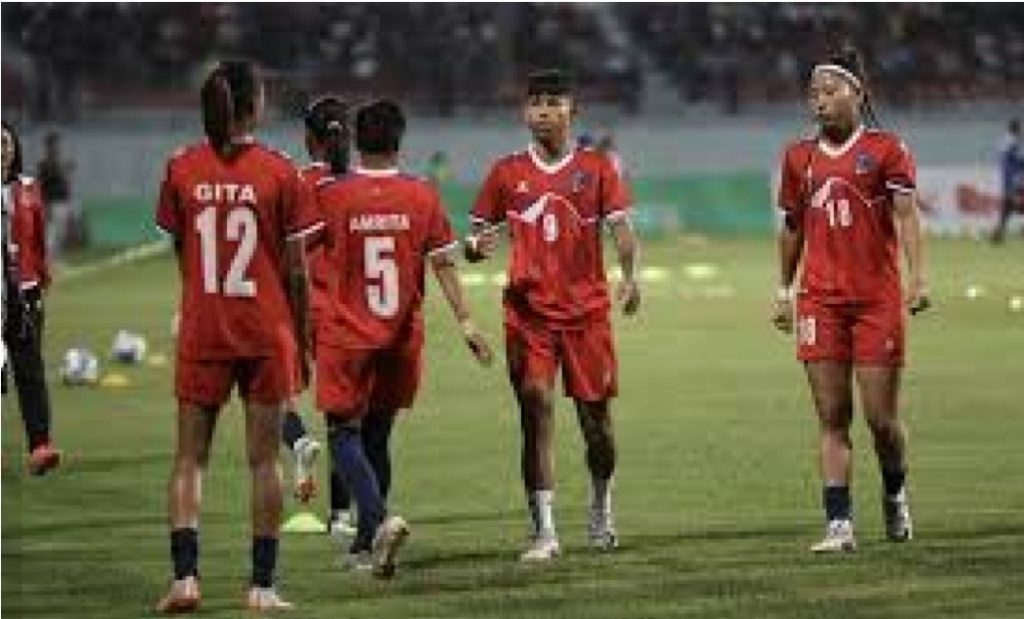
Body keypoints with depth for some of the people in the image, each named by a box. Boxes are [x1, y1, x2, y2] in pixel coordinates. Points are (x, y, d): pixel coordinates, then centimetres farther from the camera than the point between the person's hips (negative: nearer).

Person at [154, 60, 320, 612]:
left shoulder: (182, 169, -1)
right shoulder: (280, 173, -7)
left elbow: (181, 253, 7)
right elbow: (295, 269, -4)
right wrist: (302, 338, 7)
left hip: (201, 333, 1)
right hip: (267, 332, -1)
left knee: (189, 458, 6)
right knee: (264, 459, 6)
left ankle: (185, 575, -7)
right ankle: (262, 584, 6)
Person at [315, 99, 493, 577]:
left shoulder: (330, 195, -7)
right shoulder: (422, 196, -2)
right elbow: (443, 263, -3)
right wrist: (466, 322, 1)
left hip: (346, 335, -3)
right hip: (402, 338, 3)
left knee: (345, 432, 2)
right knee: (377, 434, 15)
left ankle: (379, 520, -22)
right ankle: (365, 545, 20)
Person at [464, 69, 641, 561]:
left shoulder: (596, 168, 4)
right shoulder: (507, 174, 7)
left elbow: (620, 229, -5)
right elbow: (477, 237, 10)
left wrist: (629, 276, -24)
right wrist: (478, 247, -15)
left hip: (587, 311, 0)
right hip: (528, 312, 0)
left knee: (596, 418, 5)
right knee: (536, 412, -9)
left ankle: (601, 511, 30)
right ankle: (544, 530, -8)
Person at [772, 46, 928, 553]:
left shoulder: (886, 150, -1)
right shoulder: (798, 157, 11)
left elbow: (905, 213, -10)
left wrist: (916, 276, -22)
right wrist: (785, 290, 19)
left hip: (878, 298, -3)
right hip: (820, 301, 3)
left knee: (881, 416, -1)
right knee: (832, 418, -2)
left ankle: (895, 496, 28)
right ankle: (839, 525, -2)